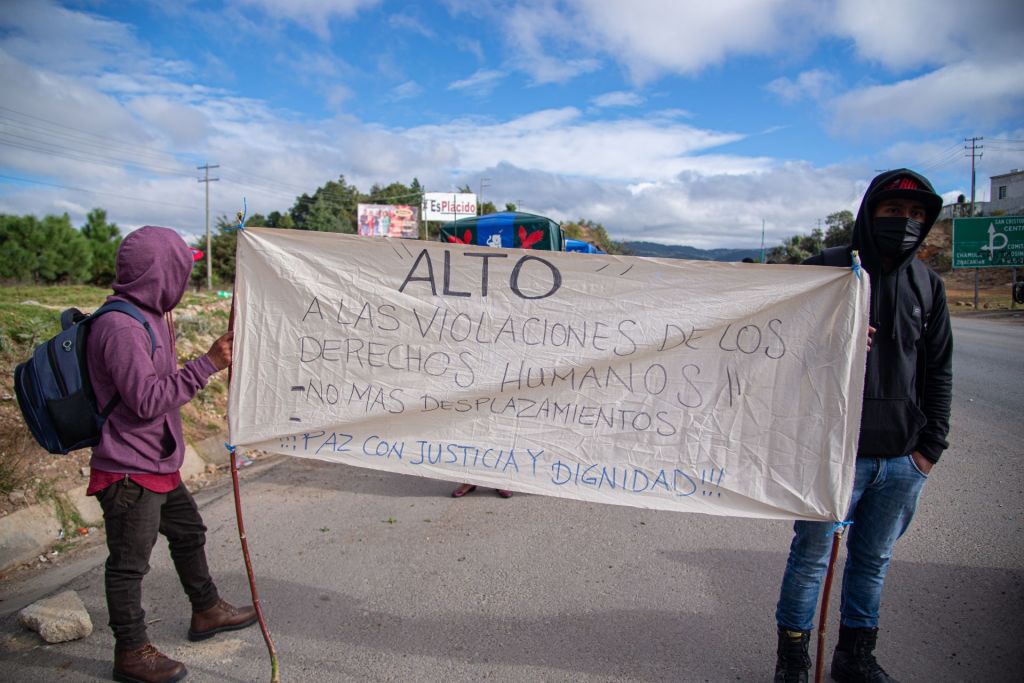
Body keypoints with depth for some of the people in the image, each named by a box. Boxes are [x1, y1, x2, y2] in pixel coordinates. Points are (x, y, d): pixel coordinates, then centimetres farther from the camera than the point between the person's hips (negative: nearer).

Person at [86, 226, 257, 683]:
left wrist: (166, 337, 11)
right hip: (129, 472, -11)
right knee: (129, 561, 6)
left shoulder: (146, 318, 10)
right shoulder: (121, 327, -24)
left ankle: (207, 612, 42)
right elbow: (147, 400, -27)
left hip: (157, 464, 11)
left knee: (188, 532, 23)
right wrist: (207, 364, -26)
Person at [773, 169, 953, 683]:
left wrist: (931, 444, 7)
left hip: (904, 460, 5)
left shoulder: (927, 285, 9)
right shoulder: (827, 271, -5)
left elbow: (939, 371, 12)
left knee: (874, 560, 17)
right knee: (811, 555, 6)